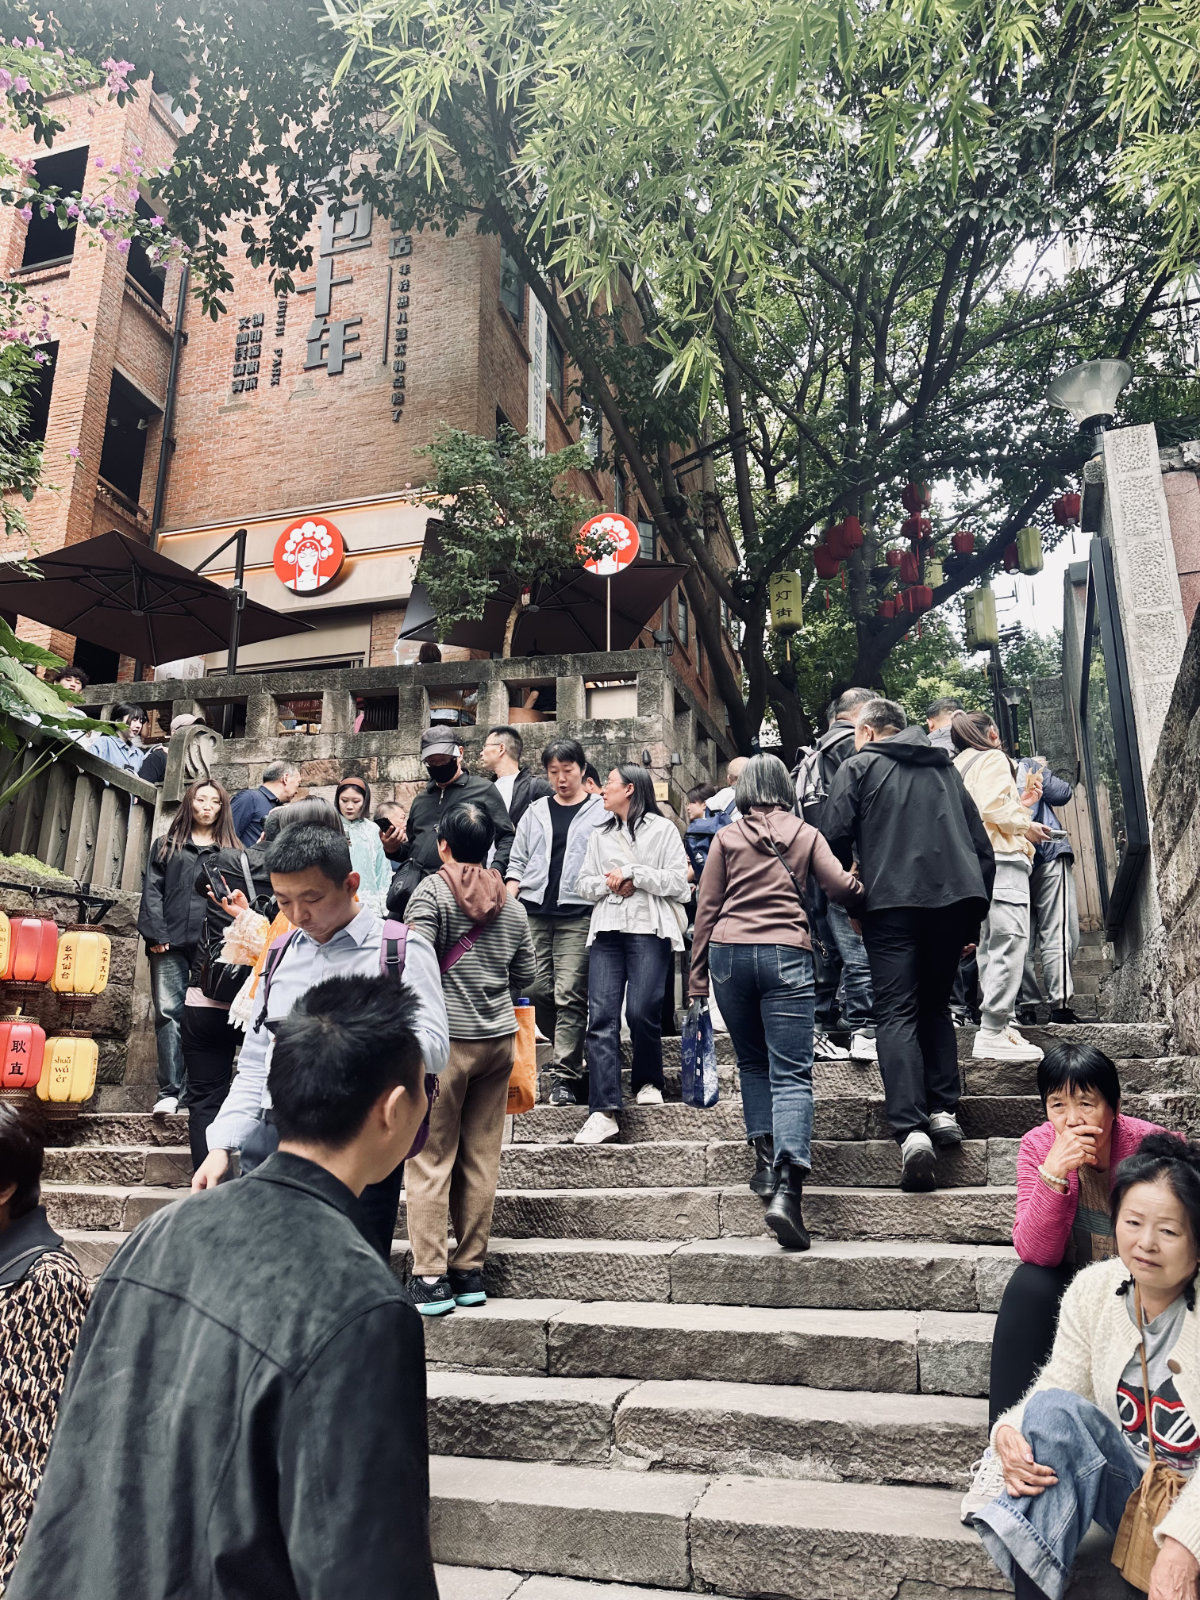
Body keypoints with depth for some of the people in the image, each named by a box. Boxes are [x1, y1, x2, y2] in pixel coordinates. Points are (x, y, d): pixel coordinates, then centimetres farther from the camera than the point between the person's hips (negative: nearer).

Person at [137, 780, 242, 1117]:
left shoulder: (232, 851, 15)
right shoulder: (166, 846, 18)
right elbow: (152, 891, 8)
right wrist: (155, 934, -6)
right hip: (172, 941, 1)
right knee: (169, 1012, -5)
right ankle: (169, 1092, -4)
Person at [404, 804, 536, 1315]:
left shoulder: (432, 891, -6)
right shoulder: (511, 903, 10)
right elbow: (526, 974, 13)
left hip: (446, 1037, -5)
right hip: (499, 1038, 5)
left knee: (429, 1158, 2)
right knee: (481, 1158, 9)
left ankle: (430, 1277, 3)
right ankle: (470, 1272, 17)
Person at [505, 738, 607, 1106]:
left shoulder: (602, 812, 7)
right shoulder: (535, 813, 17)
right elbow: (517, 863, 17)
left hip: (578, 914, -4)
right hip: (533, 913, 4)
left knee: (570, 995, -7)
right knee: (536, 989, 1)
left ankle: (564, 1076, -2)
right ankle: (573, 1054, 20)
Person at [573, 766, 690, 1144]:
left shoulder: (663, 829, 7)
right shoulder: (599, 836, 23)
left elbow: (678, 880, -3)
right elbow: (582, 883, 18)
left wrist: (631, 874, -6)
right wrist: (609, 883, -2)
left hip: (649, 930, -4)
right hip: (607, 930, 4)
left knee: (641, 1012, -10)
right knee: (601, 1016, -7)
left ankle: (648, 1082, 19)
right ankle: (604, 1111, -10)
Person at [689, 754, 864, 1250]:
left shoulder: (726, 838, 10)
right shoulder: (806, 835, 10)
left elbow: (706, 908, 8)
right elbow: (841, 888, -1)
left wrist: (697, 977, 12)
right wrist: (869, 897, 21)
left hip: (729, 953, 1)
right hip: (786, 954, -1)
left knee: (752, 1063, 20)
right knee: (791, 1074, -5)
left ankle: (766, 1159, 14)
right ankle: (786, 1187, -18)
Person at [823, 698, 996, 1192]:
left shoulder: (858, 767, 8)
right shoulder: (945, 768, 22)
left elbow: (835, 841, -2)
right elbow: (981, 845, 21)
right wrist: (975, 918, 24)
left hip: (892, 902, -4)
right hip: (956, 897, 5)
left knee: (897, 1013, -5)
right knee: (936, 1004, 19)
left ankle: (911, 1129, -18)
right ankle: (944, 1110, 11)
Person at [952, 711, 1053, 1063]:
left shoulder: (956, 767, 22)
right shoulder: (992, 759, -2)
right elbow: (993, 806, -16)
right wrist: (1026, 826, -3)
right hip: (1001, 858, -10)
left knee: (990, 946, 11)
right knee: (1009, 943, -13)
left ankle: (997, 1026, 14)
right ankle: (993, 1033, -18)